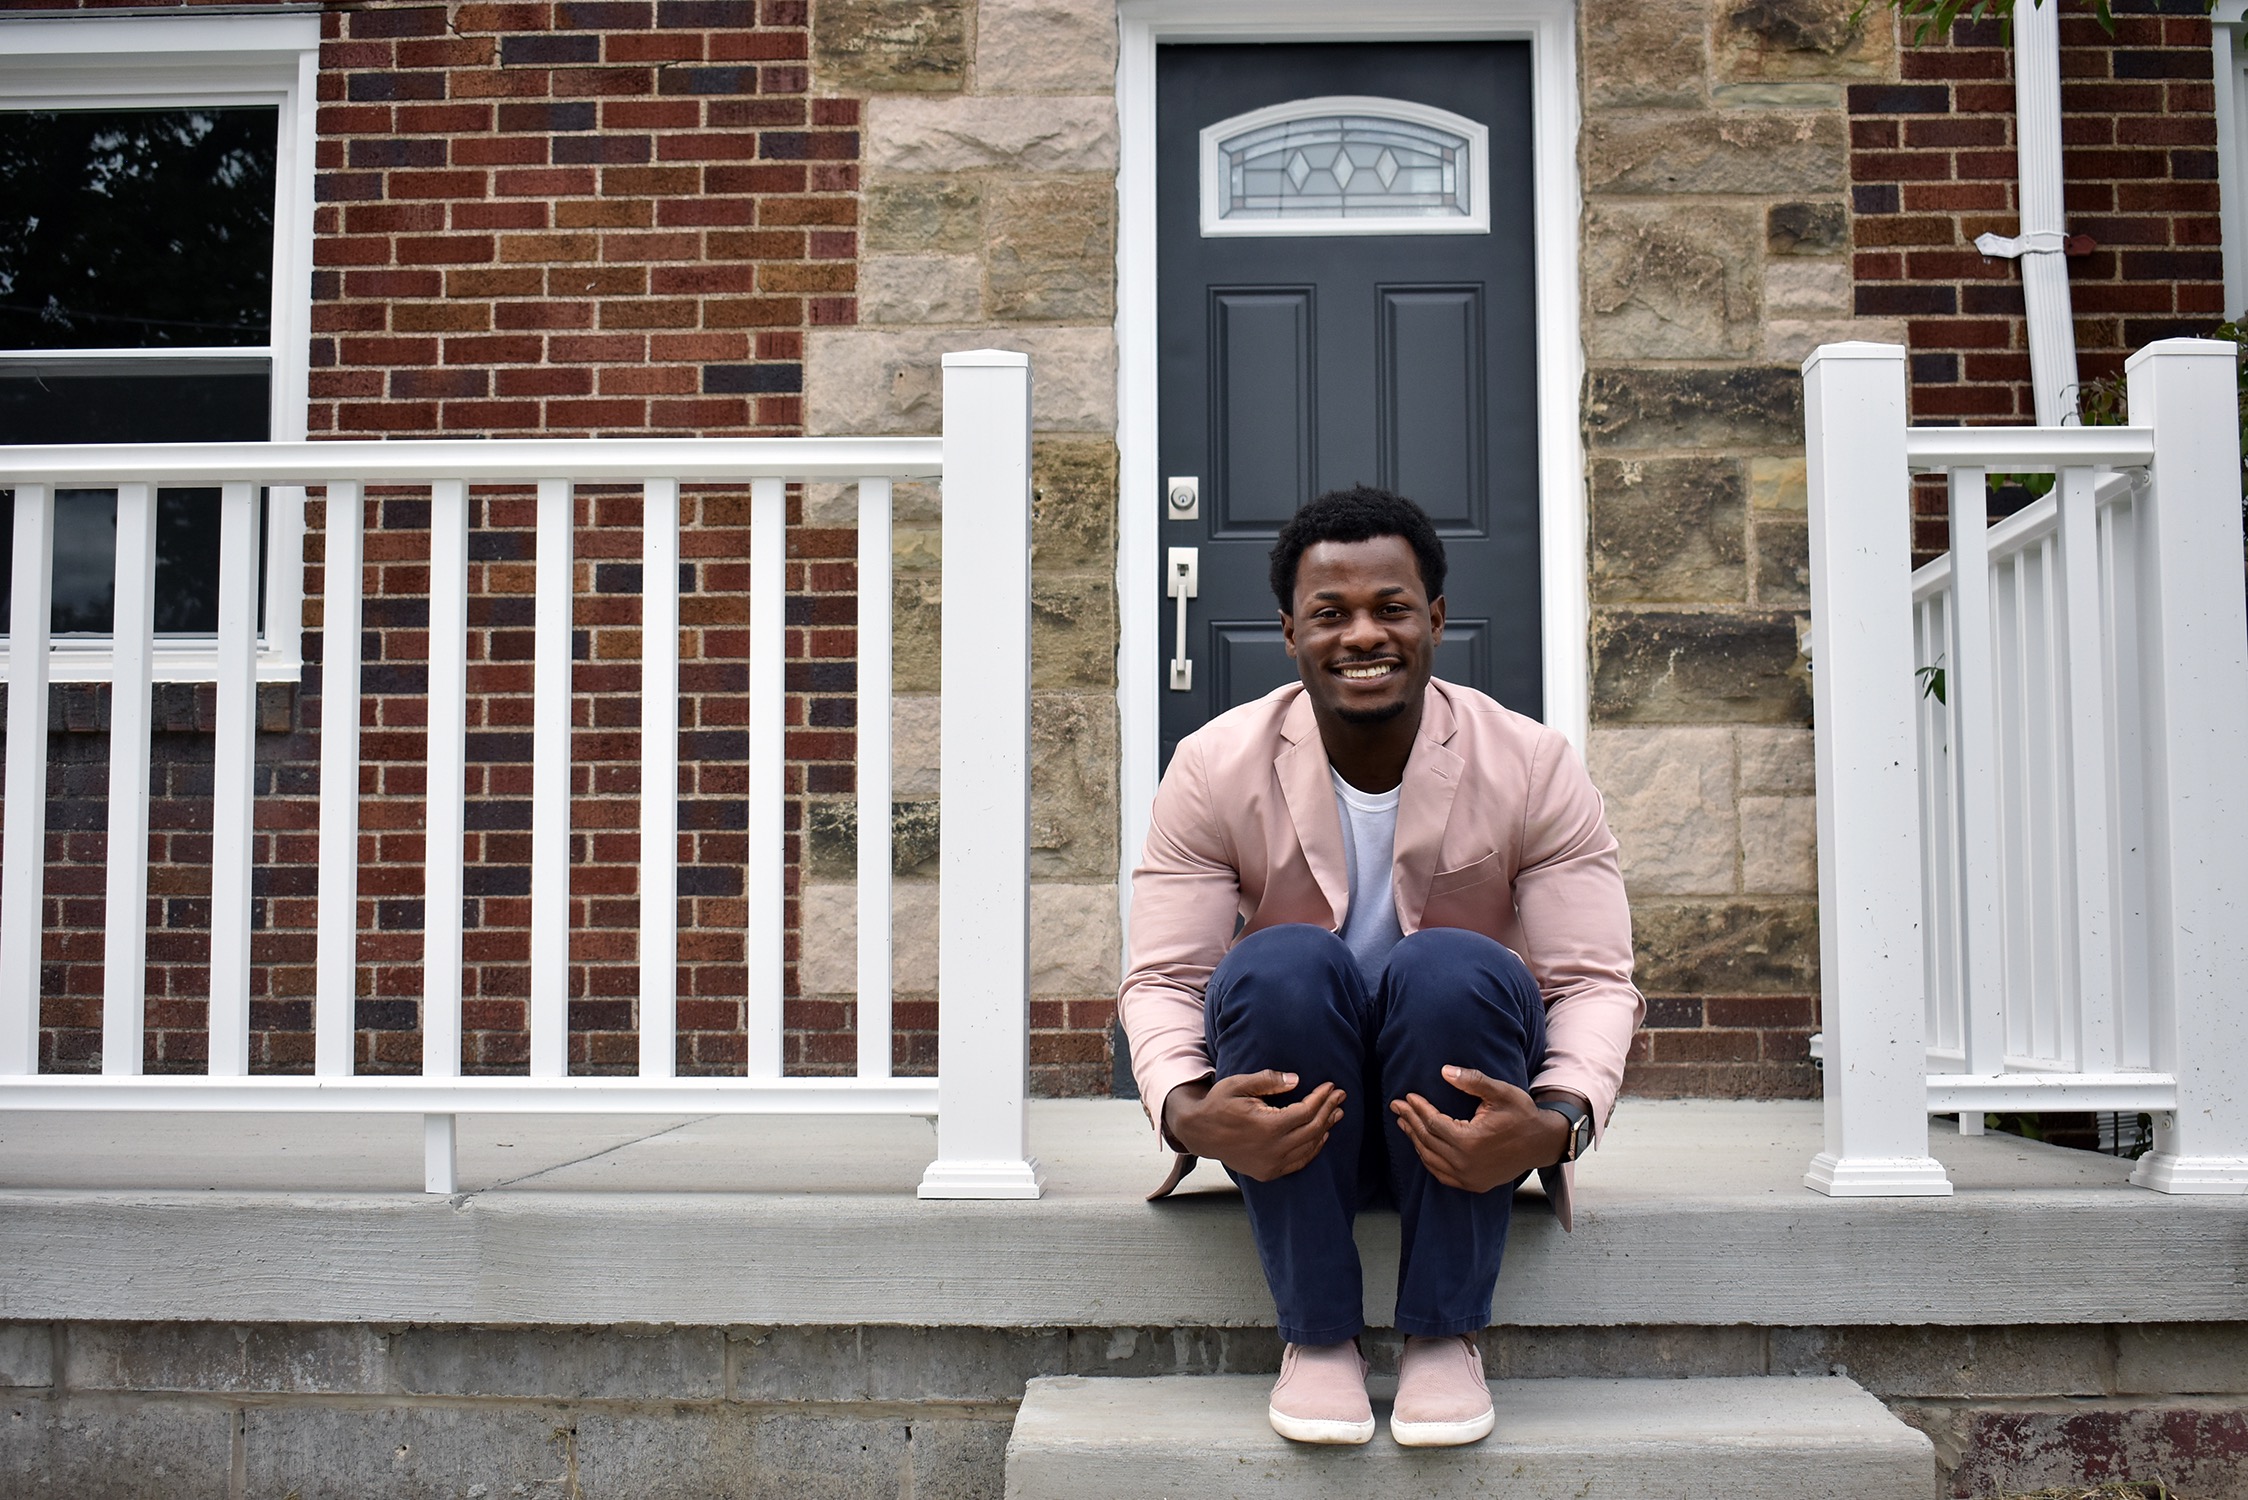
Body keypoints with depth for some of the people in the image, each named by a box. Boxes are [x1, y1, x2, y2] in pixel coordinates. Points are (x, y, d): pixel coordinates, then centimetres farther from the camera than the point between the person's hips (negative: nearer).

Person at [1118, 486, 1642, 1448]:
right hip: (1283, 1116, 0)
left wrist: (1560, 1121, -31)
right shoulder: (1214, 769, -7)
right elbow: (1163, 977, -8)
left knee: (1451, 966, -31)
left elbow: (1594, 980, -9)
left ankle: (1445, 1333, -14)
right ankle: (1316, 1333, -14)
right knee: (1283, 965, -30)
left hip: (1464, 1113, 0)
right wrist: (1186, 1110, -31)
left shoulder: (1532, 767, -8)